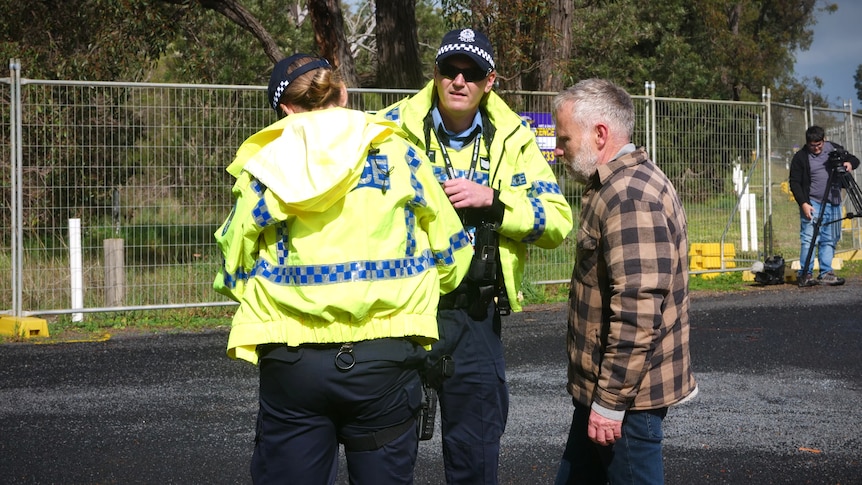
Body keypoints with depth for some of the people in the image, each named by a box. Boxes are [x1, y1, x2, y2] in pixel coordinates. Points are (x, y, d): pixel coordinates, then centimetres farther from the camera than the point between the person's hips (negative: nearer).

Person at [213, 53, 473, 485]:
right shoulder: (396, 154, 3)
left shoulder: (262, 166, 2)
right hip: (384, 356, 0)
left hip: (292, 363, 0)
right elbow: (451, 252, 9)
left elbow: (232, 274, 5)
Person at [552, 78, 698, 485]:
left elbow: (637, 313, -27)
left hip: (626, 392, -10)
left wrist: (610, 402, -23)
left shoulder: (630, 196, -21)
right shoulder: (619, 186, 14)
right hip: (600, 388, 10)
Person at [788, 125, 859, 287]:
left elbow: (855, 160, 18)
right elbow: (794, 183, -3)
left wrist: (849, 163, -7)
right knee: (809, 239, -11)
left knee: (830, 240, 4)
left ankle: (826, 273, 7)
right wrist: (803, 203, -14)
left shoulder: (835, 149, 9)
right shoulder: (800, 157, -3)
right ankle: (805, 275, -10)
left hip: (833, 203, 5)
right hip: (812, 203, -5)